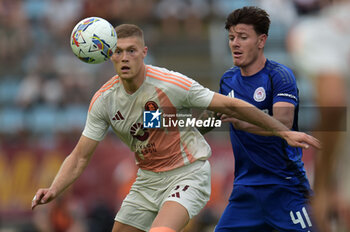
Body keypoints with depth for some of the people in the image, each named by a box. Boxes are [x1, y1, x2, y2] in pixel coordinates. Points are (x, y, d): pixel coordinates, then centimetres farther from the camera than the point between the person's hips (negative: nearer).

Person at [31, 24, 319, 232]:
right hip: (148, 180, 6)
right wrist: (53, 190, -20)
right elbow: (80, 156, -3)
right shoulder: (103, 100, -8)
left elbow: (231, 106, -14)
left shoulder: (171, 84, -21)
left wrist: (284, 131, -13)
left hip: (188, 173, -6)